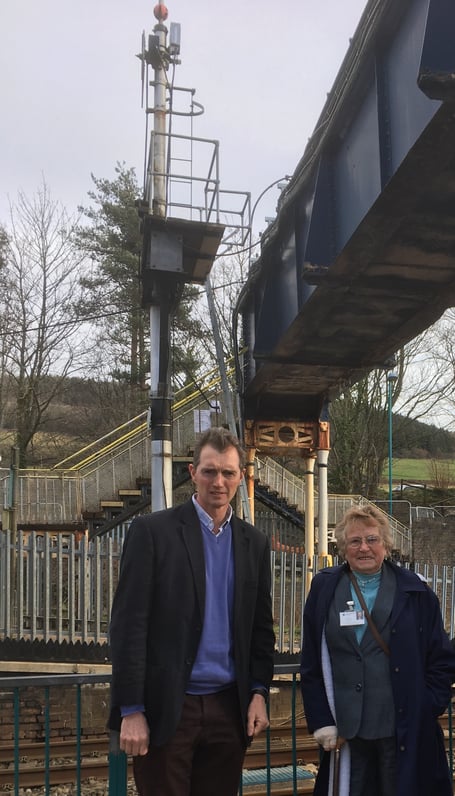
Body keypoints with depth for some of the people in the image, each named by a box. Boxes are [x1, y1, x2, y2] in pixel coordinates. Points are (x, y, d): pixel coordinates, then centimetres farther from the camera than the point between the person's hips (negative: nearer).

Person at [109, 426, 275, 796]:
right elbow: (128, 624, -8)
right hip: (166, 708, -4)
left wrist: (259, 692, 4)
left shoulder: (255, 542, 9)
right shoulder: (152, 530, -5)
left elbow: (262, 626, 14)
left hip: (229, 709, 4)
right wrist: (131, 710, -12)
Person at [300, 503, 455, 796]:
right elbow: (312, 664, 5)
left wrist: (427, 710, -4)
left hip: (406, 732, -1)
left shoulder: (415, 590, 3)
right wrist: (322, 722, -1)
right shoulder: (324, 589, 5)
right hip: (345, 731, 1)